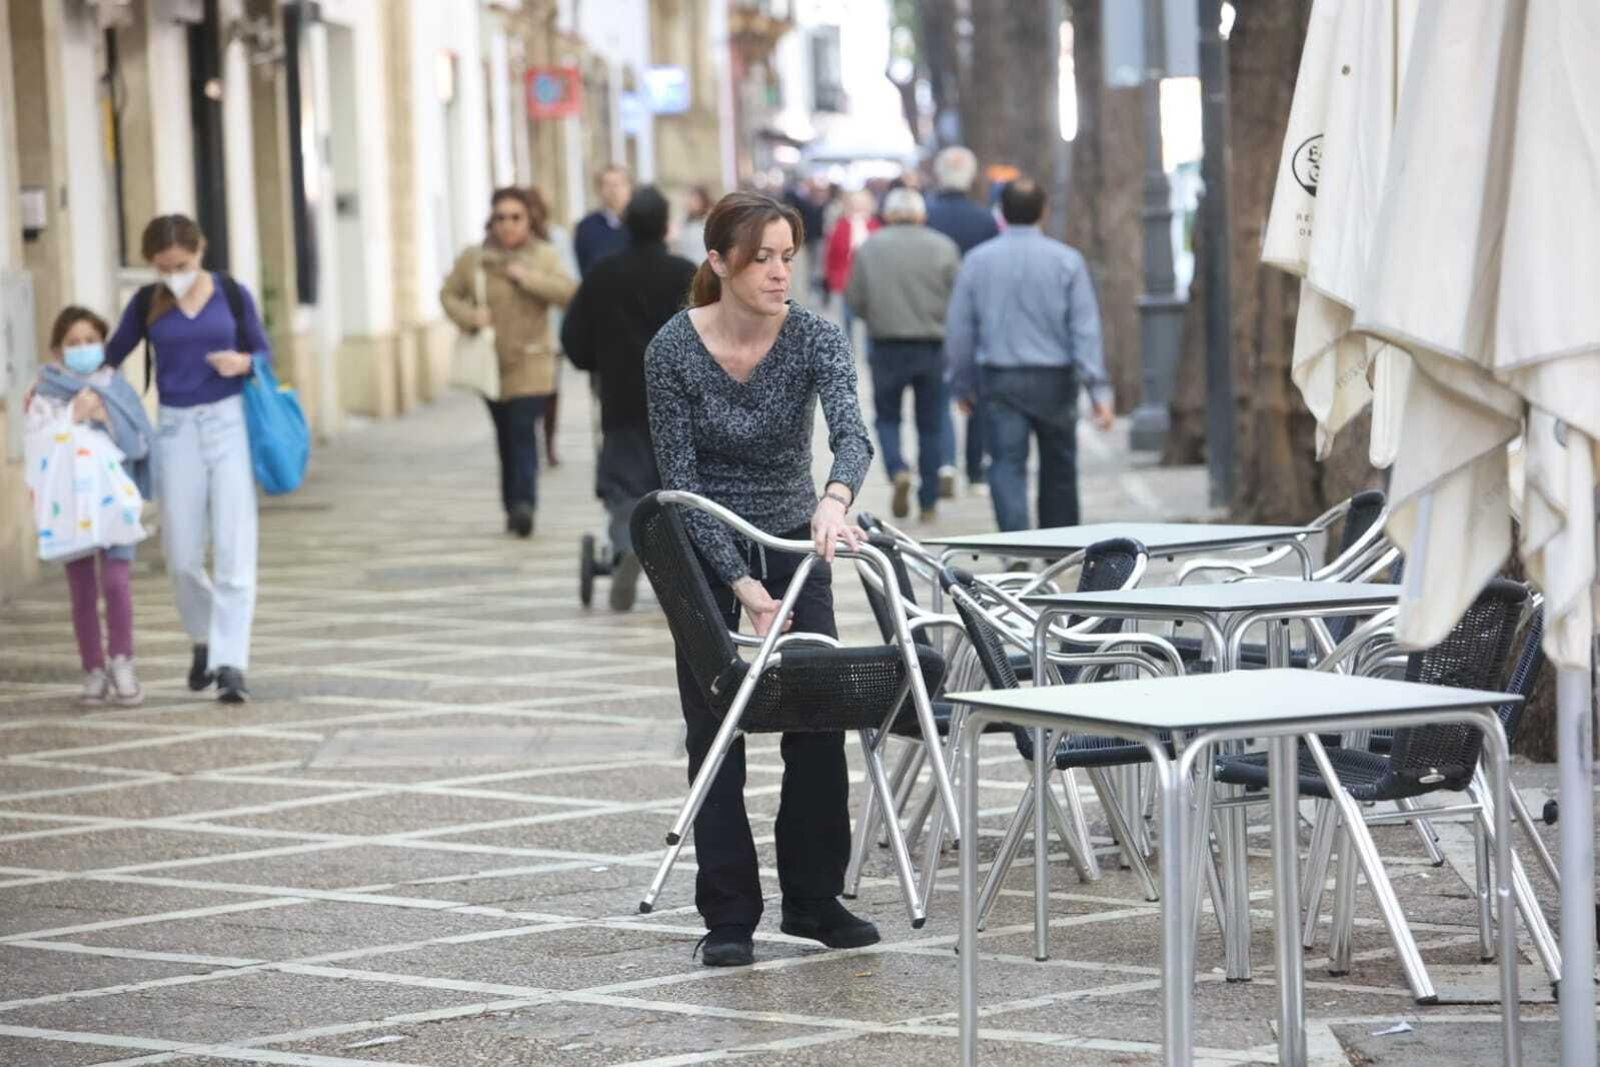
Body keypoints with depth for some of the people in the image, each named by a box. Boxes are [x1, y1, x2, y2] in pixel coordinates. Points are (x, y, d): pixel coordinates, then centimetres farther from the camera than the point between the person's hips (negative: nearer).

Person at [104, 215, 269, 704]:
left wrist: (243, 362, -13)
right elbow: (110, 357, 13)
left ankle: (230, 663, -8)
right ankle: (204, 640, 30)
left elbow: (263, 353, 7)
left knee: (234, 546, -8)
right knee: (182, 554, 5)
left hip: (229, 422, -2)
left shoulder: (232, 294, 0)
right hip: (176, 427, 2)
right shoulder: (146, 304, 3)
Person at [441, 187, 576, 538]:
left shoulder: (545, 257, 0)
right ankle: (514, 507, 20)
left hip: (530, 364, -3)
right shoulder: (474, 259, 5)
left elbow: (568, 292, -11)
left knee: (523, 433, -16)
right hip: (490, 363, 3)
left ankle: (523, 504, -23)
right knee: (506, 438, 11)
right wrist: (470, 315, -8)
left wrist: (527, 277, -18)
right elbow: (449, 293, 11)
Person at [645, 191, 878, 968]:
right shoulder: (674, 349, -20)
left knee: (819, 715, -1)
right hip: (706, 547, -2)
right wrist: (741, 583, -27)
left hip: (791, 539, 2)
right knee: (716, 723, -3)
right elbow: (682, 480, -18)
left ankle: (814, 899, 12)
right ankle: (729, 915, 3)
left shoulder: (814, 338, -17)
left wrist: (835, 500, -57)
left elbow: (852, 434, -34)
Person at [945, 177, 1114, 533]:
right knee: (1058, 467, 14)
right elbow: (1086, 328, -7)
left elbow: (959, 329, 4)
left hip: (999, 380, 0)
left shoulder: (977, 260, 0)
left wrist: (962, 384, 16)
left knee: (1007, 466, -2)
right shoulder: (1066, 261, -3)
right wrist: (1098, 390, -8)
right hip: (1055, 380, 0)